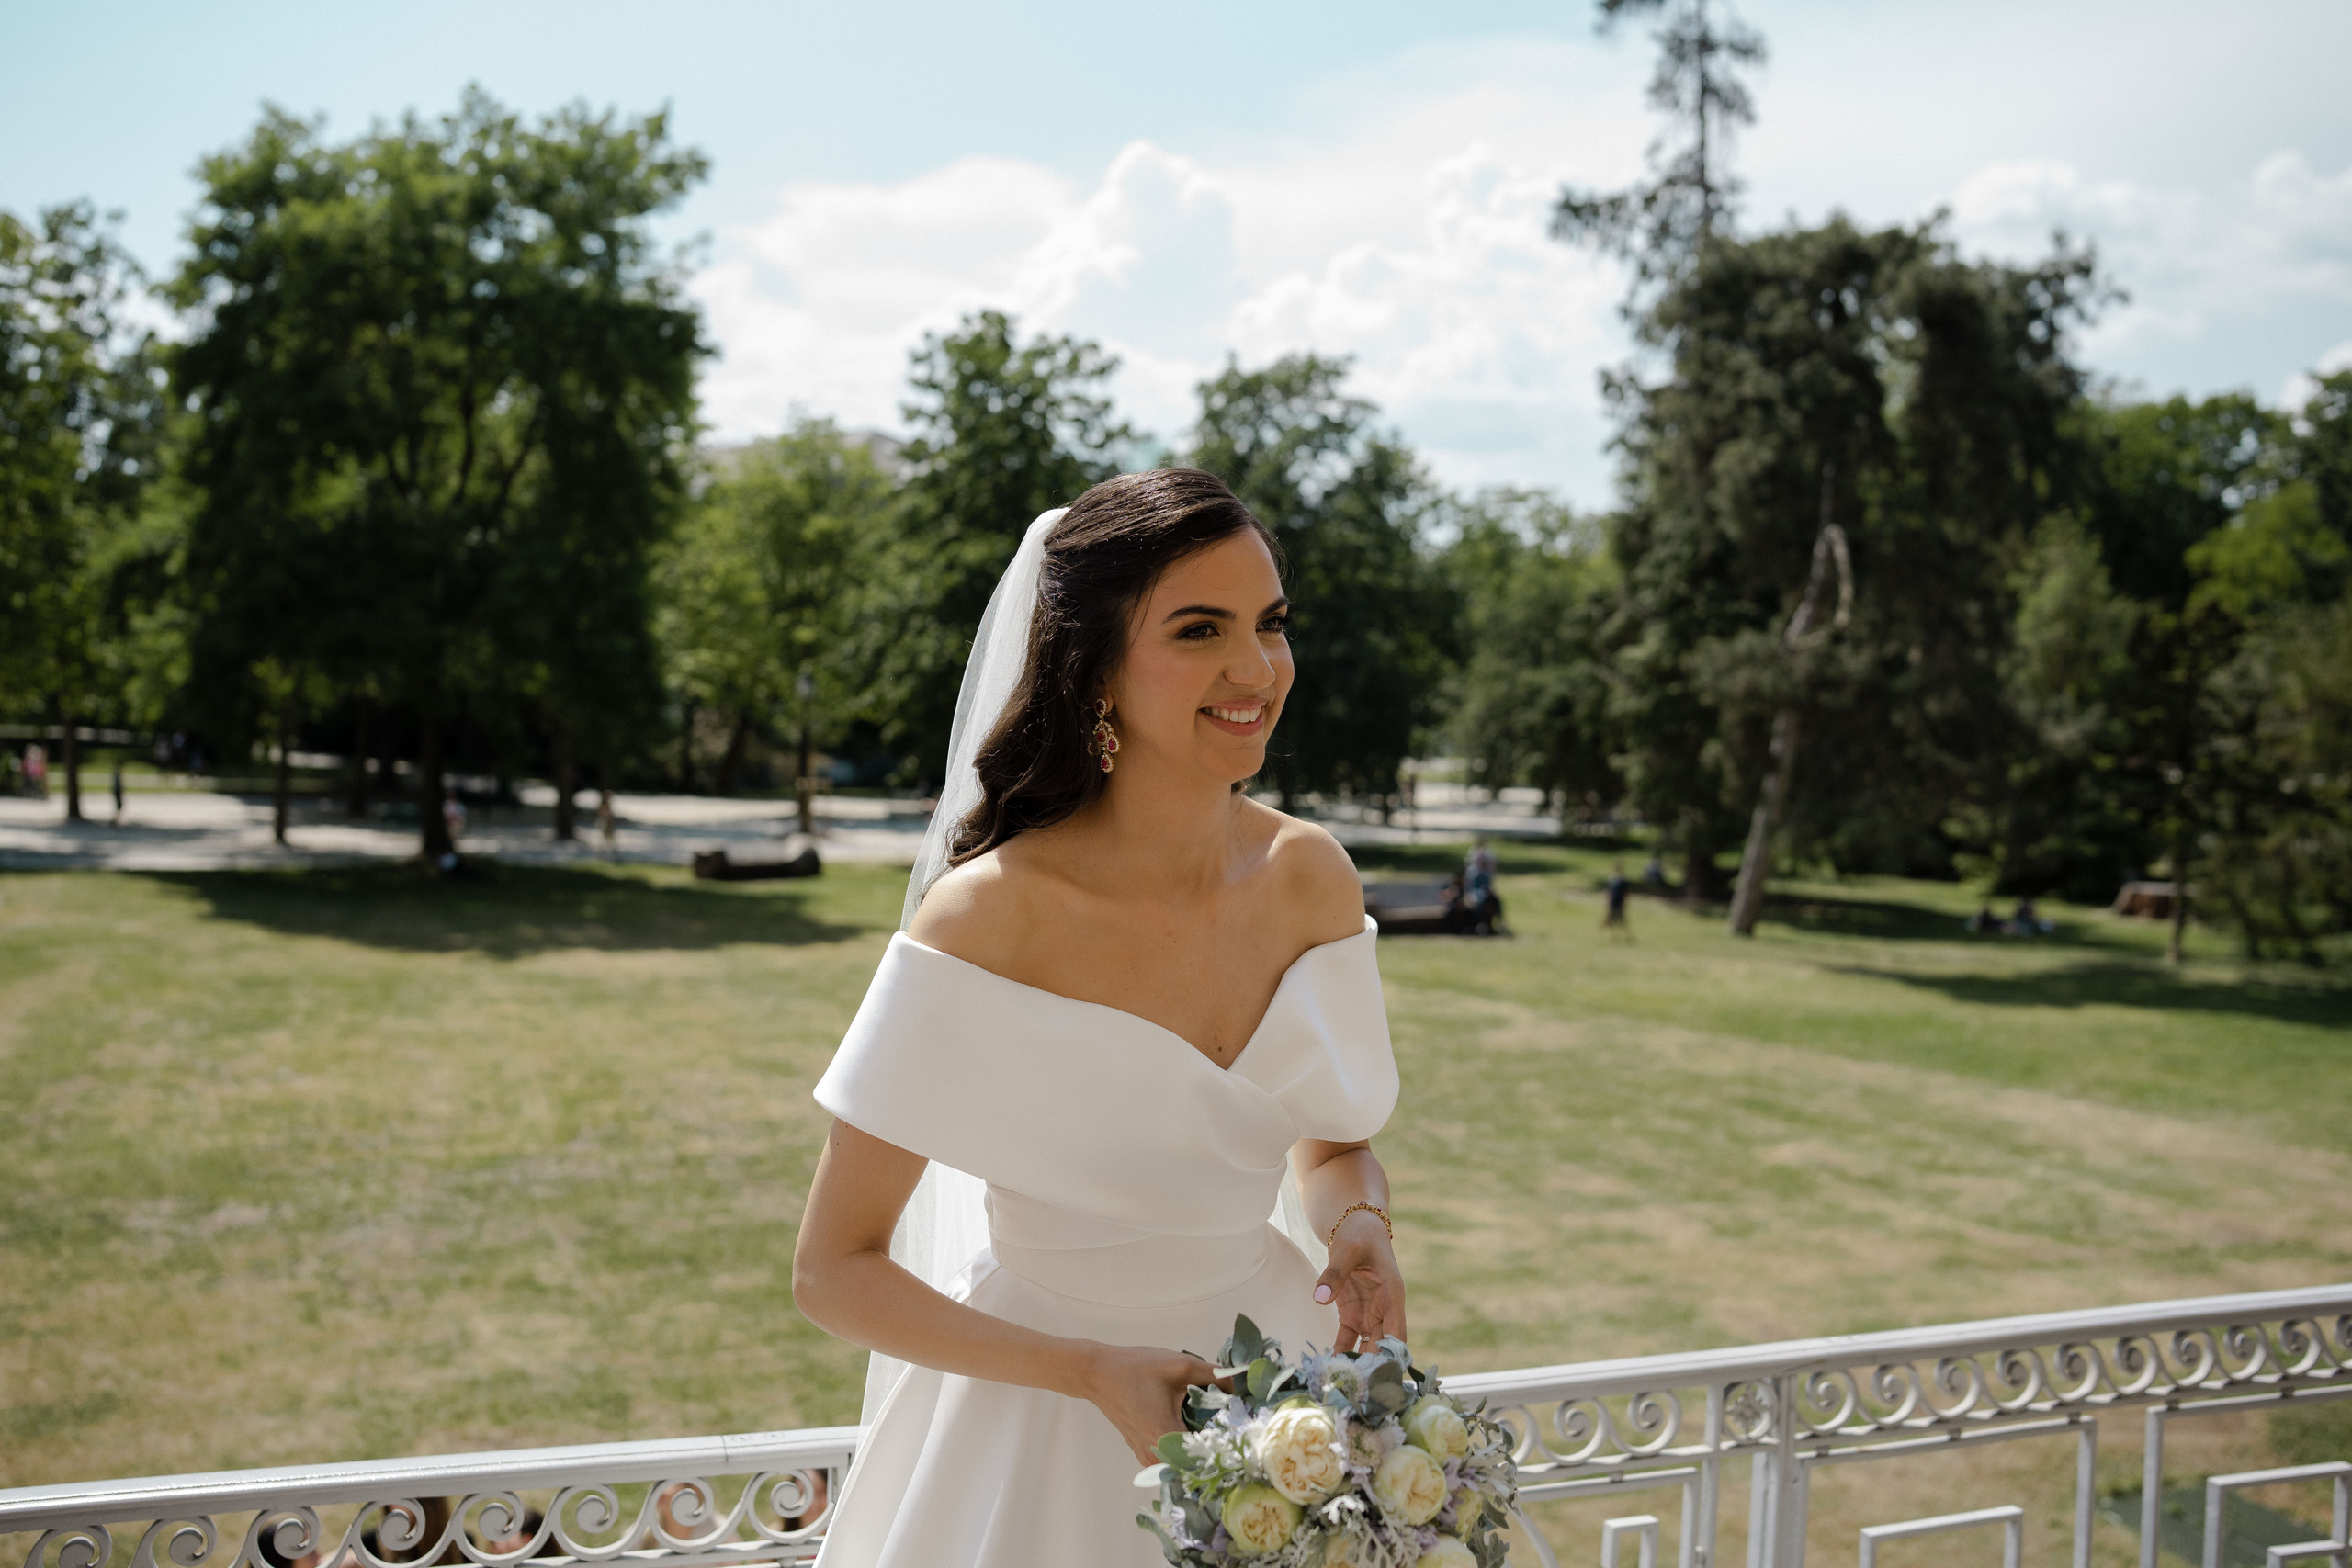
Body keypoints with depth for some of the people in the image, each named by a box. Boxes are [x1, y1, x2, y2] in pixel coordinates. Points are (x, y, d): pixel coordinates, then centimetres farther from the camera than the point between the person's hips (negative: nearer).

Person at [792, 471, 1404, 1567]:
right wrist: (1093, 1372, -26)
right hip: (1045, 1419, -5)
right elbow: (833, 1272, -18)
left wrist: (1357, 1227, -14)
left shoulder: (1309, 878, -9)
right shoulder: (990, 914, -24)